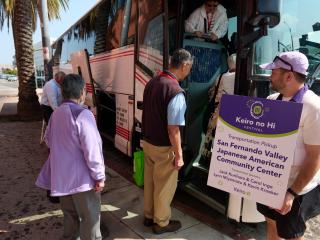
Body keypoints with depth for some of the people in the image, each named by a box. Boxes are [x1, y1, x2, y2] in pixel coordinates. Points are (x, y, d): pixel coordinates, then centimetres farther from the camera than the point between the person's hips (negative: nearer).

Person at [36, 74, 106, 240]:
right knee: (90, 216, 10)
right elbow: (92, 149, -24)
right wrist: (99, 176, -15)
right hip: (82, 177, -8)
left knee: (69, 213, 26)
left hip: (61, 175, 8)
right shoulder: (82, 114, -22)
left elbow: (49, 140, 17)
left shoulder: (56, 113, 3)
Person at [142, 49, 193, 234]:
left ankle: (149, 216, 41)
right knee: (164, 186, 13)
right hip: (164, 148, -7)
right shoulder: (176, 91, -25)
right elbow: (173, 129, -24)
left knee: (150, 182, 22)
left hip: (147, 142, 8)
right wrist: (179, 155, -14)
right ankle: (161, 223, 32)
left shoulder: (151, 83, 0)